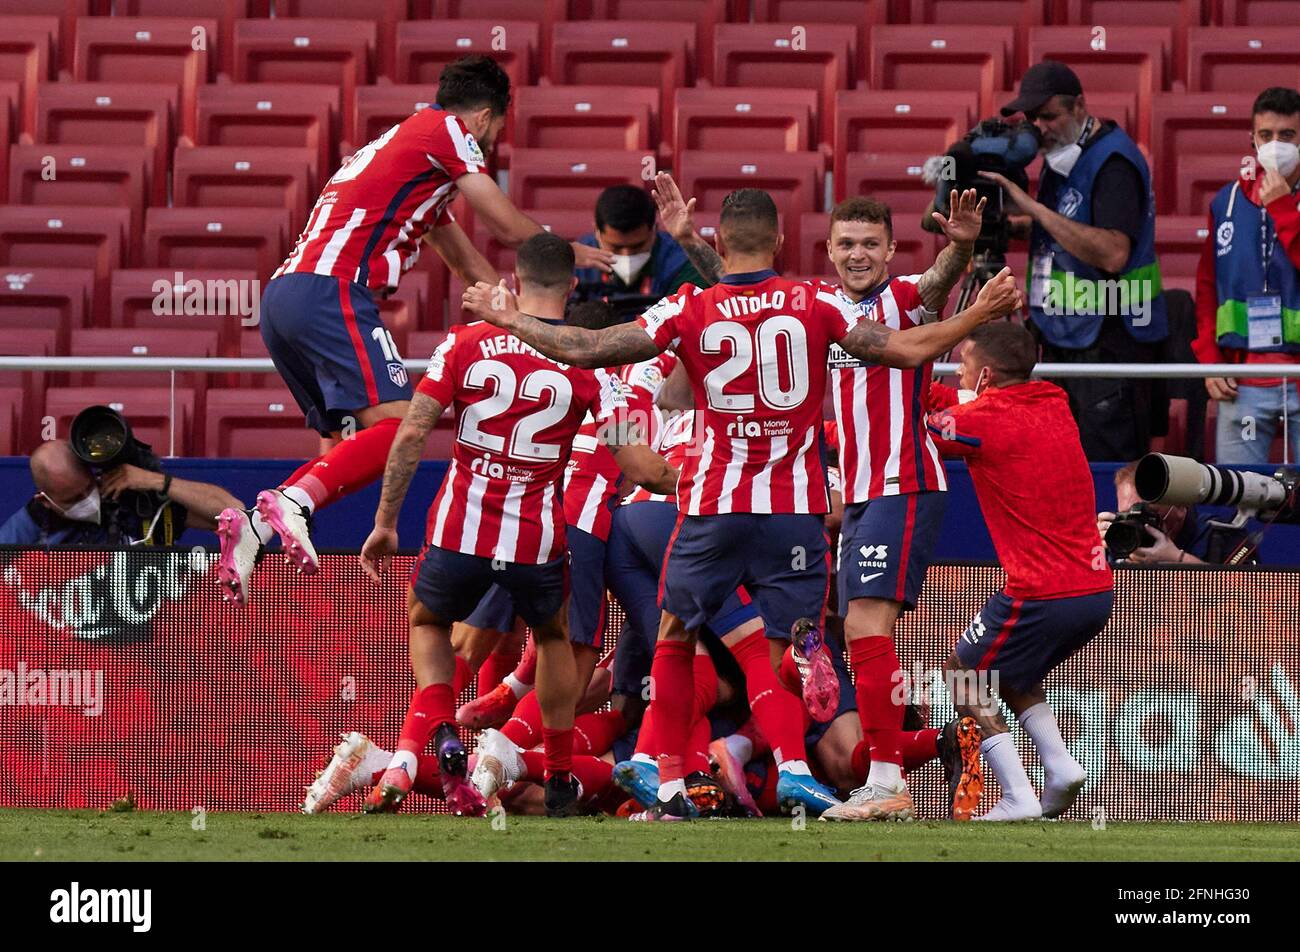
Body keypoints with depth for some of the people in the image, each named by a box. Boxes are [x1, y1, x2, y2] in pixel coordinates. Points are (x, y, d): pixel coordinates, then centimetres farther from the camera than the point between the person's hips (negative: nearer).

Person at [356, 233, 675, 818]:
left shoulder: (466, 344, 1)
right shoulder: (587, 363, -1)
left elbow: (412, 434, -3)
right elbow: (637, 466, -6)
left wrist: (385, 521, 5)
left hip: (458, 530, 0)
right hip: (536, 541, 0)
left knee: (428, 621, 30)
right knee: (554, 636, 31)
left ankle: (439, 736, 3)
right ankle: (560, 781, 30)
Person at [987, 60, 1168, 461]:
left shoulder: (1113, 161, -16)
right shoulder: (1061, 154, 13)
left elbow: (1113, 253, -28)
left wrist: (1034, 209, -26)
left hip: (1111, 343, -9)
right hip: (1064, 337, 9)